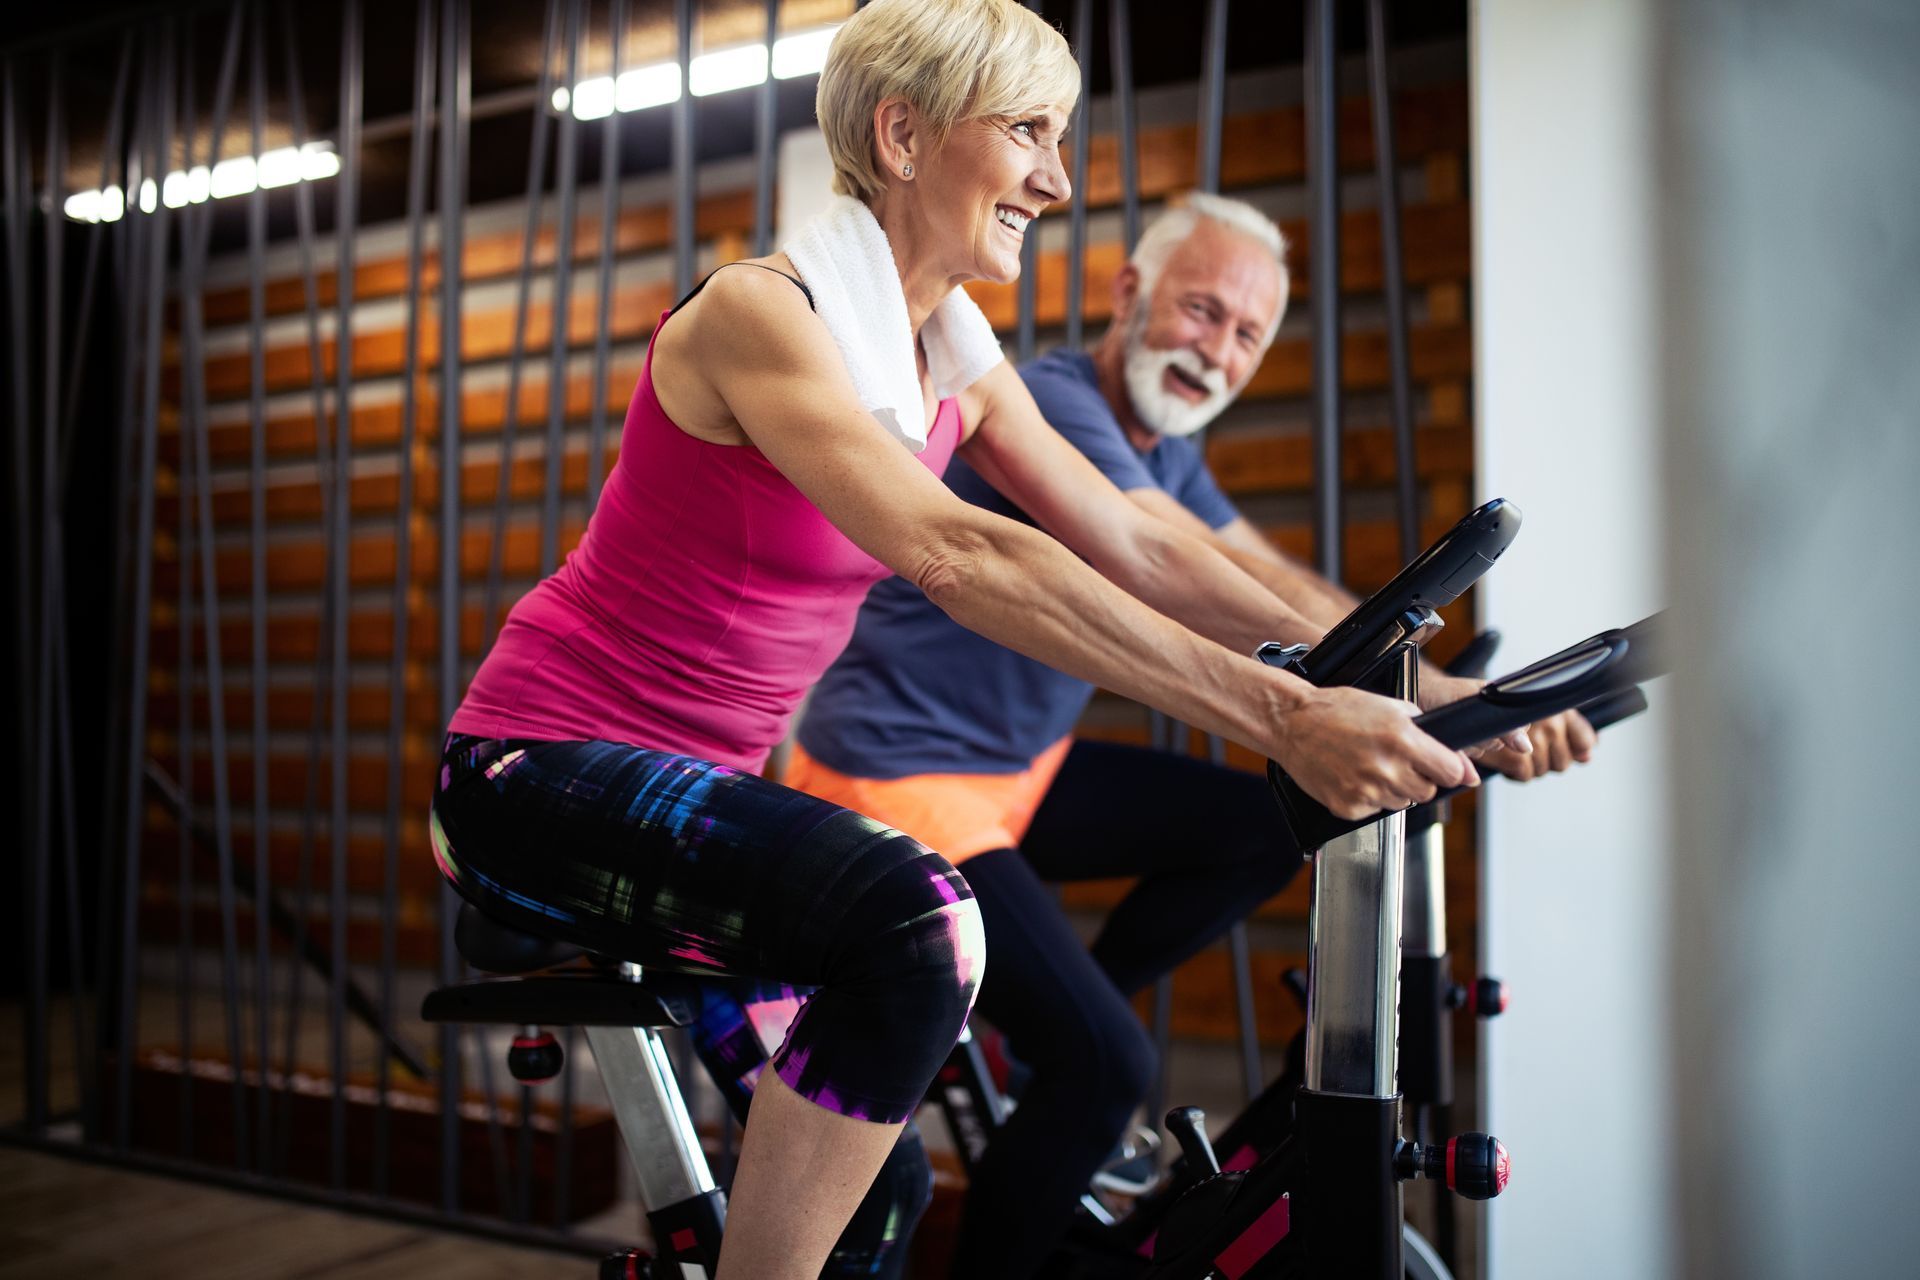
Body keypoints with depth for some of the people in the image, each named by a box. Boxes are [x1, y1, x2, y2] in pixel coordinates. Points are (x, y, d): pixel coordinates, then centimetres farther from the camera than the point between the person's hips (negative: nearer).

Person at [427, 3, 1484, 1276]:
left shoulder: (954, 357, 4)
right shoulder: (759, 312, -21)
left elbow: (1134, 544, 0)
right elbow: (956, 555, -37)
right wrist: (1281, 717, -41)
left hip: (699, 785, 9)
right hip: (544, 775, -8)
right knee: (915, 921, -32)